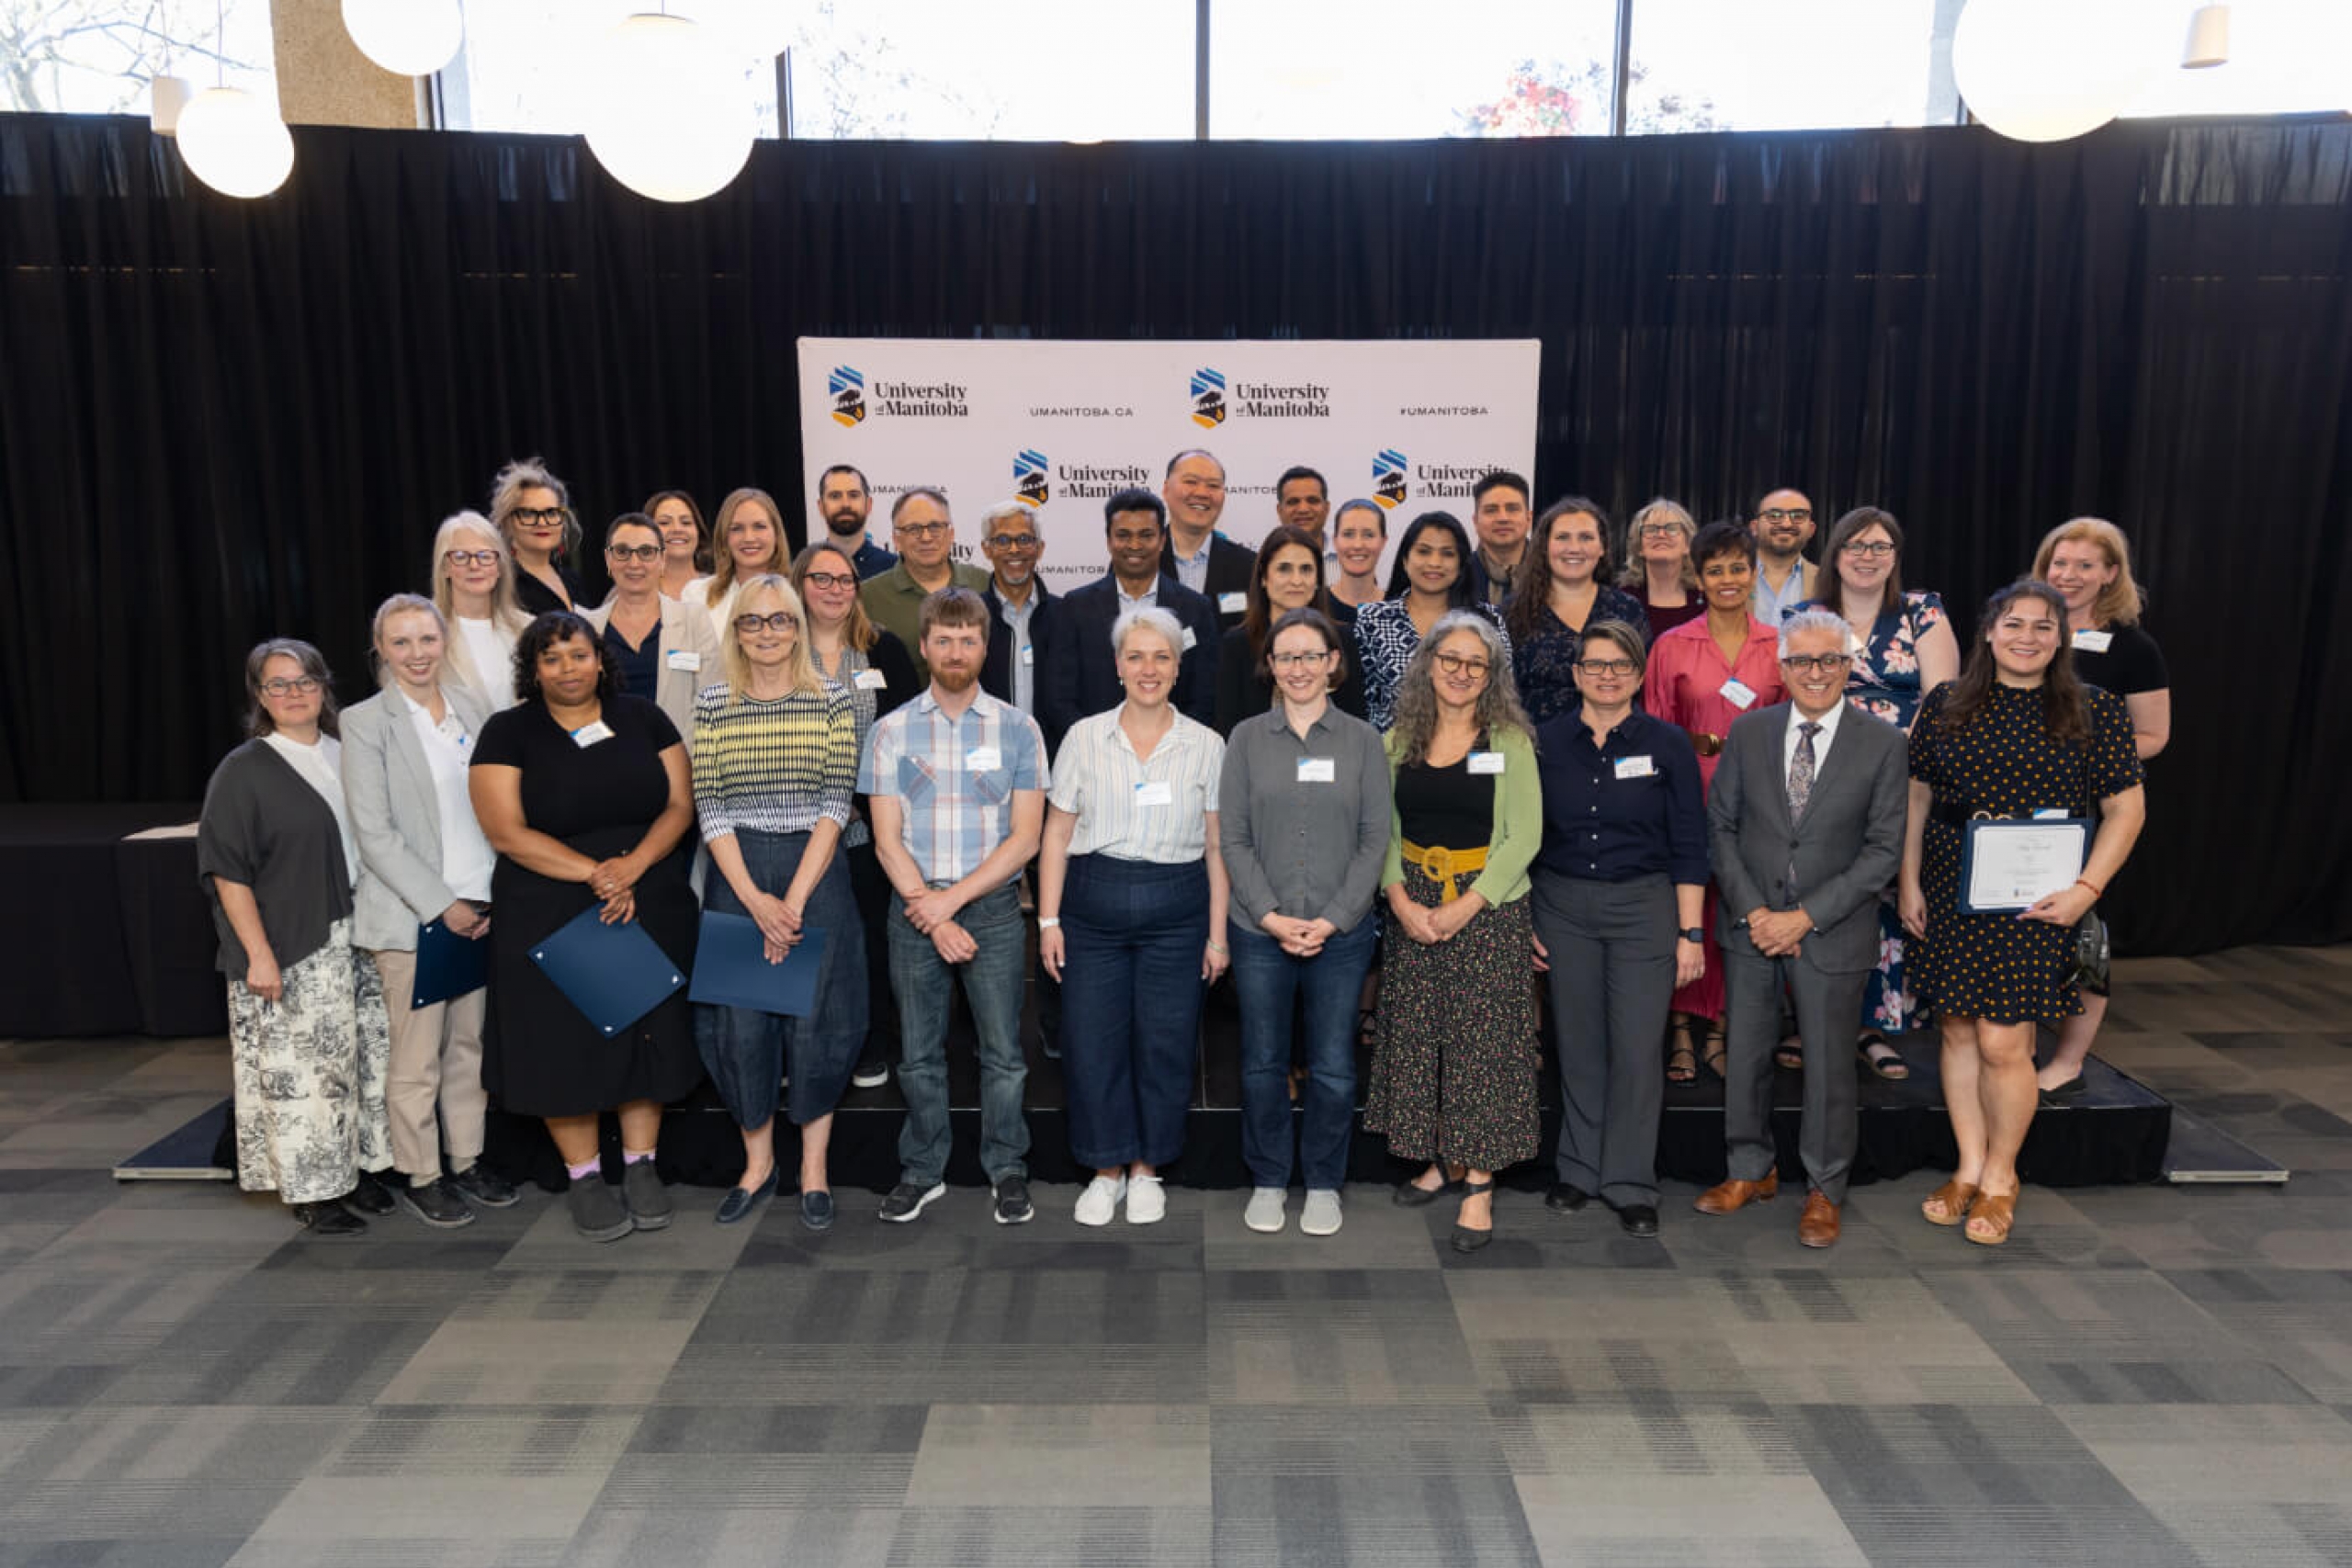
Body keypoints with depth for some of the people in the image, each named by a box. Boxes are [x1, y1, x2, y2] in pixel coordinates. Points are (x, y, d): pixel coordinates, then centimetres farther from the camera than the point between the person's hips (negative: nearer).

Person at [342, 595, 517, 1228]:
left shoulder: (472, 708, 9)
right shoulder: (365, 723, -4)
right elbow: (374, 834, -10)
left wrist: (494, 897, 1)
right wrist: (444, 904, -13)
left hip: (480, 909, 5)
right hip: (412, 915, -4)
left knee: (471, 1045, 12)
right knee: (416, 1056, 2)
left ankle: (467, 1160, 24)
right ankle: (418, 1177, 15)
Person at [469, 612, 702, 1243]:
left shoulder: (643, 718, 6)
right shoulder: (508, 732, -1)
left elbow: (680, 804, 1)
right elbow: (507, 832, -9)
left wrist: (633, 865, -16)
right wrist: (594, 873, -17)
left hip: (652, 909, 2)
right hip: (550, 920, -2)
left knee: (646, 1032, 7)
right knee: (566, 1042, 4)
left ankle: (641, 1166, 21)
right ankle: (584, 1177, 19)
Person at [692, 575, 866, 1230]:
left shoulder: (832, 699, 0)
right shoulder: (712, 703, 3)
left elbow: (836, 804, -5)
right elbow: (709, 807, -1)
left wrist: (794, 899, -12)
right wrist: (754, 899, -11)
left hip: (815, 872, -1)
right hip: (736, 877, 1)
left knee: (815, 1018, 2)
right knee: (740, 1021, 4)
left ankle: (814, 1168, 18)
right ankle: (757, 1162, 23)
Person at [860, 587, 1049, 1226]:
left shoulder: (1017, 728, 1)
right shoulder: (893, 730, 4)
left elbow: (1025, 838, -3)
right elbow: (887, 841, 0)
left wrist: (953, 897, -12)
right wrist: (932, 917, -10)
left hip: (993, 908, -1)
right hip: (915, 910, 1)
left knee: (1003, 1051, 4)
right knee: (918, 1052, 10)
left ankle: (1007, 1170, 20)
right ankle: (922, 1171, 25)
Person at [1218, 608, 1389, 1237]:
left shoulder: (1361, 740, 3)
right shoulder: (1247, 737, 3)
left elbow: (1375, 840, 0)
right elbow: (1233, 838, 0)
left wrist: (1332, 919, -9)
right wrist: (1271, 915, -10)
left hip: (1341, 932, 0)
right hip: (1259, 931, 0)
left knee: (1333, 1068, 6)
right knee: (1263, 1064, 9)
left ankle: (1324, 1184, 26)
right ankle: (1268, 1181, 27)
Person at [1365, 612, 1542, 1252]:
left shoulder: (1508, 741, -3)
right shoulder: (1399, 741, 6)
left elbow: (1524, 836, -7)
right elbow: (1384, 830, 7)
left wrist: (1467, 906, -14)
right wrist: (1400, 899, -8)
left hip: (1489, 907, -3)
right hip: (1412, 910, 4)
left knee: (1483, 1039, -3)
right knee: (1416, 1034, 8)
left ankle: (1480, 1183, 7)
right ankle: (1443, 1160, 24)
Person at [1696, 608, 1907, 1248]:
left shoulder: (1882, 742, -6)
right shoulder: (1747, 732, 1)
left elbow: (1885, 848, -8)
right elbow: (1720, 825, 3)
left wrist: (1806, 916, -13)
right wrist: (1752, 910, -8)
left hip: (1831, 933, -2)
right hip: (1751, 925, 3)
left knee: (1829, 1063, 8)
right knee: (1745, 1053, 13)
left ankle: (1824, 1190, 27)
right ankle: (1750, 1171, 32)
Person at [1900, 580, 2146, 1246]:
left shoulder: (2096, 711, 0)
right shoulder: (1945, 706, 5)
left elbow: (2126, 809, 1)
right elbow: (1917, 797, 8)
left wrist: (2086, 888, -10)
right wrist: (1909, 884, 4)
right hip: (1948, 899, 3)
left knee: (2003, 1044, -3)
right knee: (1958, 1033, 9)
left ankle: (2000, 1177, 20)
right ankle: (1969, 1168, 25)